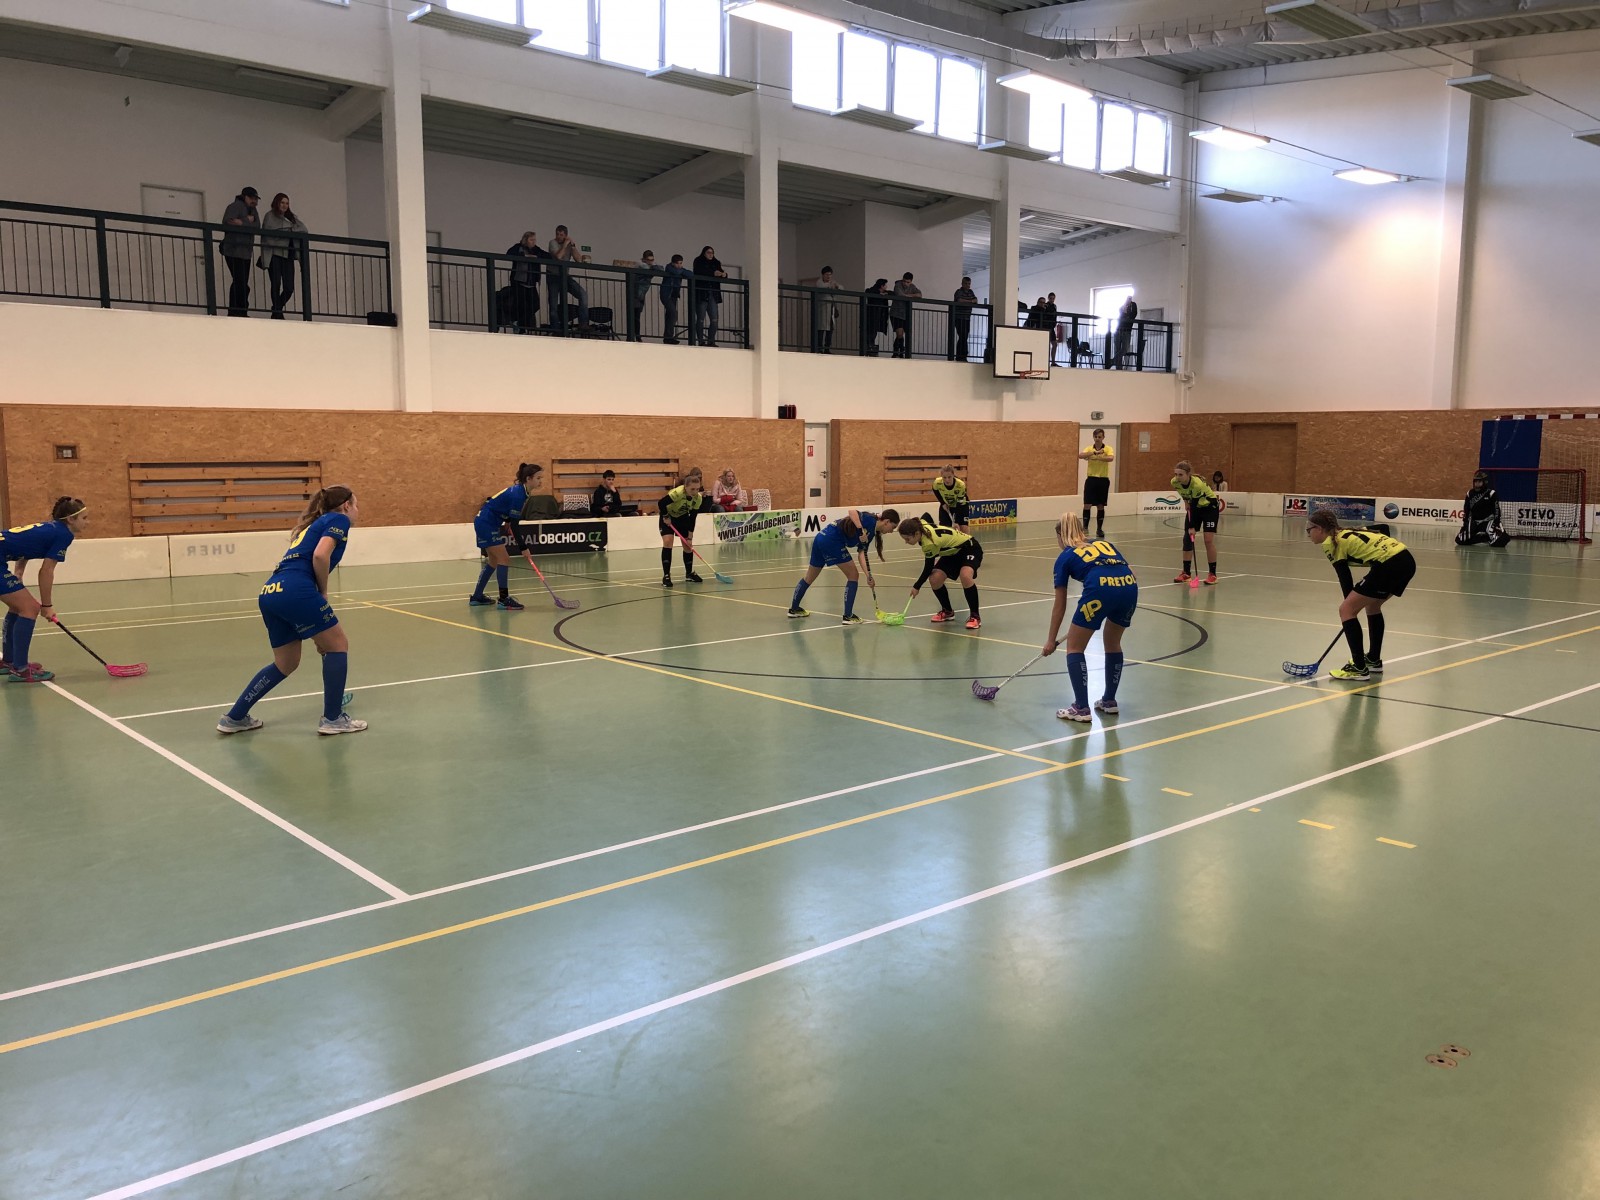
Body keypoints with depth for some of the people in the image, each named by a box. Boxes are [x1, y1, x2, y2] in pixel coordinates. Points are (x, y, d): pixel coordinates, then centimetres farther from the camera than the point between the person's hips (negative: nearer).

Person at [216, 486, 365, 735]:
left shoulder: (314, 525, 32)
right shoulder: (339, 520, 6)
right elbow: (320, 556, -14)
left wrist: (317, 632, 34)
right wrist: (323, 592, 1)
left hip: (270, 593, 9)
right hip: (295, 590, -9)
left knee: (285, 664, 21)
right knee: (338, 644, 8)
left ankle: (234, 717, 26)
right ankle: (332, 718, 11)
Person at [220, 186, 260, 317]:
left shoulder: (252, 209, 19)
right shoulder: (235, 206, -5)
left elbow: (257, 226, 9)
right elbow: (227, 222, -19)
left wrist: (242, 222, -7)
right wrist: (248, 221, -11)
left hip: (246, 252, 8)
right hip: (234, 251, -8)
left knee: (242, 282, 6)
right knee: (240, 281, -14)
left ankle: (234, 312, 9)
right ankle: (239, 311, -14)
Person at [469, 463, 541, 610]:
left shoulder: (521, 491, 4)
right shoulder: (518, 494, -25)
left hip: (484, 523, 10)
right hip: (487, 524, -10)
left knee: (493, 561, 16)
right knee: (504, 559, -11)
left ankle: (476, 597, 24)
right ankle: (503, 600, -10)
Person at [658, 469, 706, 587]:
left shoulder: (698, 498, -21)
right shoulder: (677, 493, -38)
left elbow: (692, 518, -14)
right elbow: (660, 503, -31)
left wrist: (690, 537, -13)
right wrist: (665, 517, -20)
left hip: (683, 517, 5)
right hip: (668, 516, -5)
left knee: (688, 545, 2)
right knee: (668, 542, -20)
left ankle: (689, 573, 22)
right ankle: (666, 576, -16)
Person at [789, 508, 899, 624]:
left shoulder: (871, 533, 16)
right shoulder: (870, 520, -9)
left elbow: (862, 554, 8)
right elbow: (852, 511, -26)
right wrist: (861, 530, -31)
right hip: (832, 540, -10)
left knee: (809, 578, 23)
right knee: (853, 576, 0)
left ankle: (794, 609, 39)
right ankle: (848, 616, 2)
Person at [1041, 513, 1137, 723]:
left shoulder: (1065, 558, 21)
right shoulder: (1105, 544, 31)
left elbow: (1060, 606, 24)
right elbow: (1126, 571, 20)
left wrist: (1051, 640, 32)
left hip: (1100, 589, -5)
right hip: (1130, 586, 5)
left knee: (1074, 647, 12)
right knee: (1112, 643, 28)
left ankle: (1081, 708, 8)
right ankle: (1109, 701, 35)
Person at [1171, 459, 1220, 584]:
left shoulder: (1197, 484, -38)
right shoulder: (1175, 482, -20)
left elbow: (1195, 506, -34)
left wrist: (1192, 527, -32)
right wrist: (1186, 501, 1)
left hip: (1209, 507, -6)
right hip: (1194, 506, 6)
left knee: (1209, 540, -13)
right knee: (1187, 538, -4)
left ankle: (1212, 574, -3)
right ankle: (1185, 573, 2)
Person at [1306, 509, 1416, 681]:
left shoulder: (1330, 543, 0)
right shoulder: (1345, 535, 24)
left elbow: (1345, 579, 0)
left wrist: (1351, 605, 10)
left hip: (1389, 565, -9)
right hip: (1407, 560, 9)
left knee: (1346, 610, -2)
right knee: (1372, 605, 29)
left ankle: (1359, 668, -3)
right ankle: (1374, 660, 39)